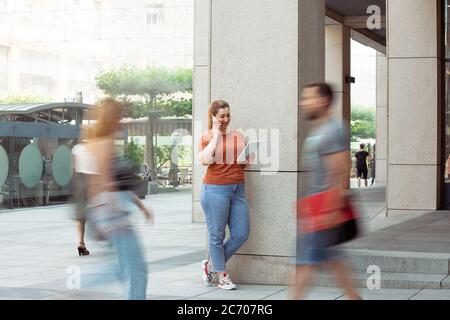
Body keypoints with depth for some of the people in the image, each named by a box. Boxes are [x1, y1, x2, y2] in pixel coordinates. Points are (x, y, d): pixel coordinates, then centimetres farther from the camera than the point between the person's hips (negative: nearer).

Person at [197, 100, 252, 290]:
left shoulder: (238, 136, 13)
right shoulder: (207, 137, 0)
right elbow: (206, 160, -18)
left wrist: (249, 160, 0)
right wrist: (216, 135, -11)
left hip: (238, 190, 5)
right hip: (215, 189, -5)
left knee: (241, 235, 4)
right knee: (217, 235, 2)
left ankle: (211, 265, 21)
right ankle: (222, 276, 16)